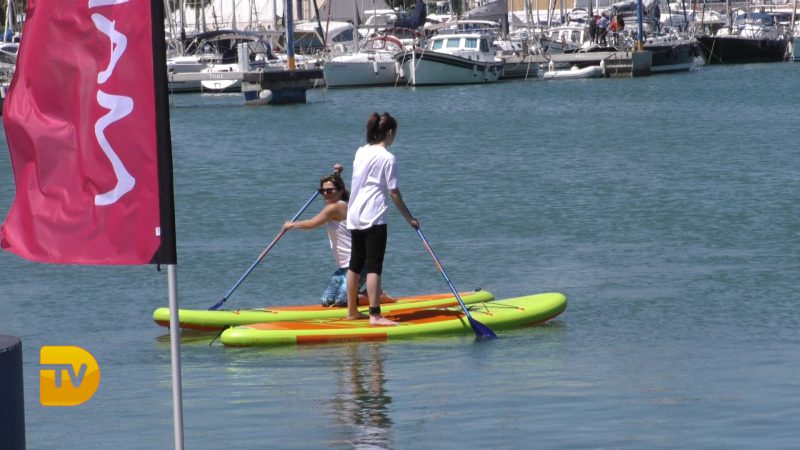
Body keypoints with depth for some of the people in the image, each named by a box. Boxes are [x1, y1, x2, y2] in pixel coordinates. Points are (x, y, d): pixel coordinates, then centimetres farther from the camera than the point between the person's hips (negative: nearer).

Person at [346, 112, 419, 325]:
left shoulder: (360, 152, 11)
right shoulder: (387, 158, -11)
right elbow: (394, 193, -10)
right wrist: (409, 218, -3)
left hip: (355, 215, 8)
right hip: (374, 217, -8)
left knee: (355, 264, 15)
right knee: (374, 266, -10)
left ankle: (352, 310, 23)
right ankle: (375, 314, -15)